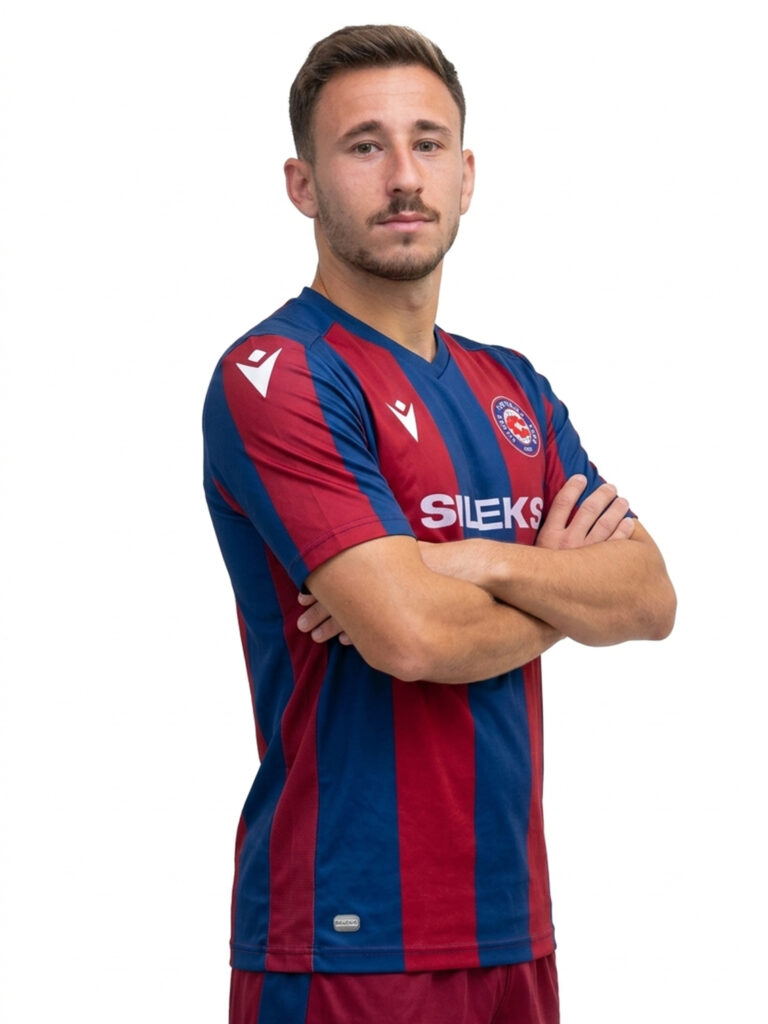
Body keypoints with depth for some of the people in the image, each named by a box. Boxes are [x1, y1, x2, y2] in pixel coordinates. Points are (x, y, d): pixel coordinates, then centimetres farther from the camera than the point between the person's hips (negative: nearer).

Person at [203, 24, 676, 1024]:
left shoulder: (513, 389, 14)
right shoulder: (276, 378, -11)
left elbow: (651, 599, 4)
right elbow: (409, 635, -21)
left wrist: (484, 565, -14)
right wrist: (561, 585, -2)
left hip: (511, 923, 7)